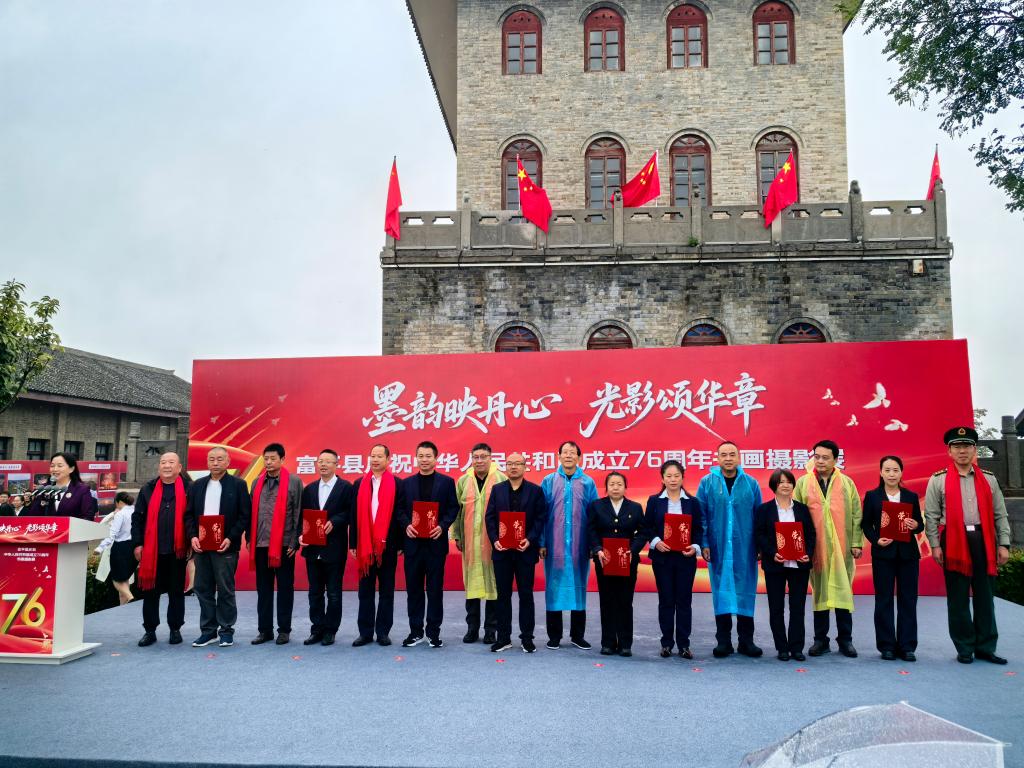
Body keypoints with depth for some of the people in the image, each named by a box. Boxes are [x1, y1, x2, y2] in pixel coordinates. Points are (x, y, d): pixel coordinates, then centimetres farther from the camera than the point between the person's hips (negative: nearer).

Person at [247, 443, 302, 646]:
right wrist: (249, 538, 6)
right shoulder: (257, 483, 10)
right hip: (260, 544, 4)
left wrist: (294, 542, -8)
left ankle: (284, 629, 13)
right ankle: (265, 629, 17)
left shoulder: (294, 482, -2)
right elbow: (251, 512, 13)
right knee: (263, 588, 9)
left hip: (284, 544, -4)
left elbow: (298, 513, -4)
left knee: (285, 587, 4)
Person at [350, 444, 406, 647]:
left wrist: (400, 544, -5)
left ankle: (383, 631, 15)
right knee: (365, 590, 8)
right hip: (364, 545, 2)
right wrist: (352, 544, 3)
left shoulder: (397, 484, 1)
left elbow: (401, 514, -1)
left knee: (387, 590, 6)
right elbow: (355, 515, 7)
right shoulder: (360, 484, 8)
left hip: (388, 545, -2)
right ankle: (365, 632, 16)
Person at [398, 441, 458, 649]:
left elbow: (453, 508, 1)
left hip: (436, 542, -2)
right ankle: (415, 631, 16)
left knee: (435, 588, 4)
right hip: (413, 542, 2)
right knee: (413, 588, 7)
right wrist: (406, 525, -10)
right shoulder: (406, 483, 9)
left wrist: (442, 526, -14)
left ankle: (434, 632, 13)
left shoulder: (446, 482, 4)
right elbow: (400, 509, 8)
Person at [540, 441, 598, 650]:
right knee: (554, 587, 4)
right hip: (554, 545, 0)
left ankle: (578, 635, 19)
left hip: (579, 546, 1)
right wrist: (541, 543, -4)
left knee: (578, 587, 7)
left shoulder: (588, 483, 4)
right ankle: (554, 636, 14)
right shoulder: (549, 481, 4)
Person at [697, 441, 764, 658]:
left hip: (745, 549, 1)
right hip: (718, 548, -1)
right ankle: (723, 641, 13)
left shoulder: (751, 483, 5)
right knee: (721, 591, 4)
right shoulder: (707, 483, 2)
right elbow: (701, 516, 1)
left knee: (745, 591, 6)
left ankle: (746, 640, 17)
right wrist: (704, 544, -5)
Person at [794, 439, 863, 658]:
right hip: (816, 548, 0)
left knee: (843, 591, 5)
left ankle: (845, 639, 16)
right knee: (819, 592, 6)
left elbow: (856, 515, 5)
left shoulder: (847, 483, 5)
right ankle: (821, 640, 15)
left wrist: (857, 543, -1)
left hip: (842, 548, 0)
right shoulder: (803, 483, 4)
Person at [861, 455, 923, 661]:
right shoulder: (872, 496, 3)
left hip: (908, 553, 2)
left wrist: (915, 525, -13)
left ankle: (907, 646, 12)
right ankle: (887, 646, 9)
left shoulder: (911, 496, 8)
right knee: (884, 600, 2)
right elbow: (866, 524, 3)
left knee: (908, 600, 4)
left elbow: (920, 524, 9)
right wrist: (876, 540, -13)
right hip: (883, 554, -2)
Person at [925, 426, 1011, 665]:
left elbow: (1000, 515, 11)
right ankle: (965, 649, 14)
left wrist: (1003, 544, 4)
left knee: (984, 597, 8)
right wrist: (935, 545, -7)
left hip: (983, 541, 3)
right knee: (958, 599, 4)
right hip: (954, 542, -3)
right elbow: (931, 516, -1)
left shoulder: (988, 479, 10)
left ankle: (986, 647, 17)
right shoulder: (938, 480, 1)